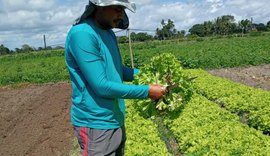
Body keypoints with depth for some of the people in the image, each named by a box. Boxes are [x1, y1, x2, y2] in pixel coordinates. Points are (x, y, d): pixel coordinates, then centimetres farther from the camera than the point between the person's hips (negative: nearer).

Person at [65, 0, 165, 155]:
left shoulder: (109, 34, 6)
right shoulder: (82, 34, -21)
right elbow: (101, 86, -24)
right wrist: (146, 91, -18)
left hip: (115, 120, 8)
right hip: (96, 124, -8)